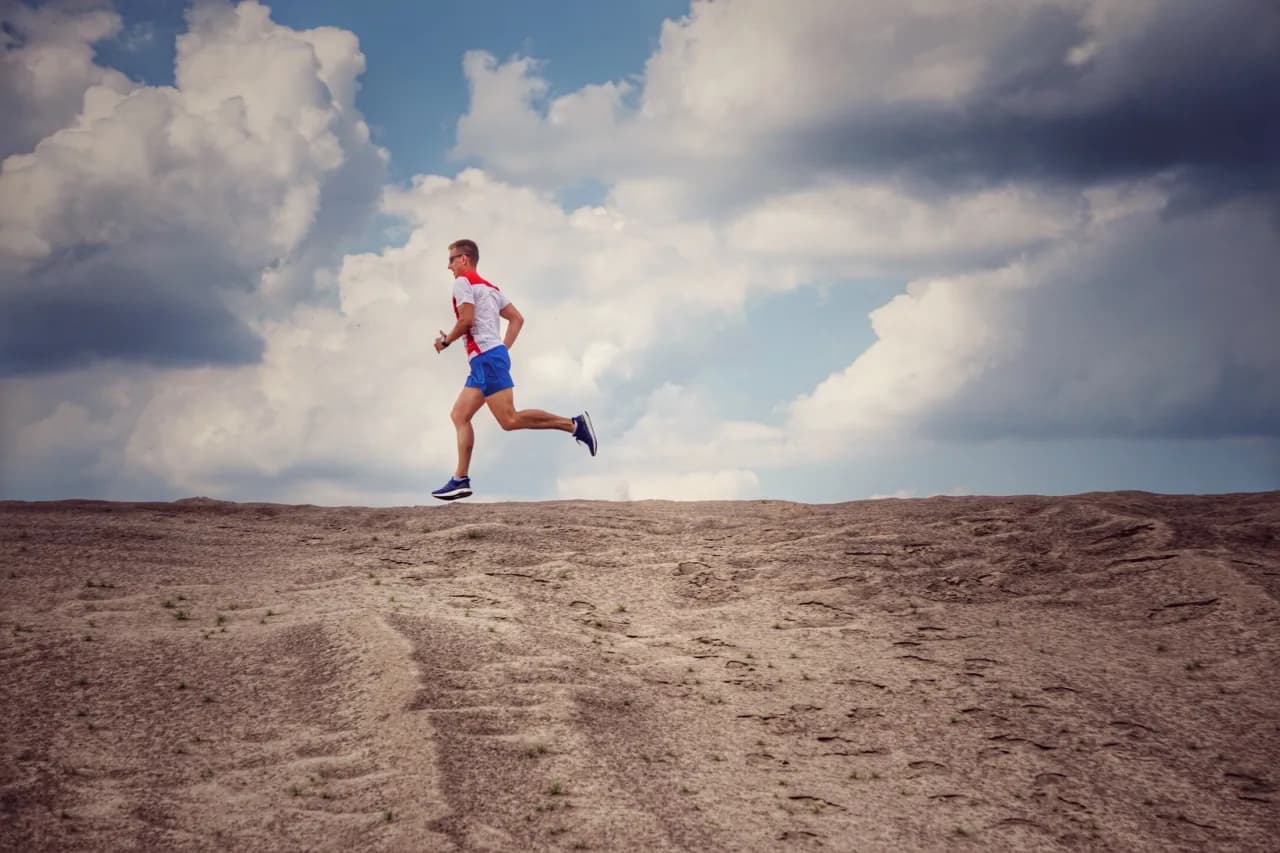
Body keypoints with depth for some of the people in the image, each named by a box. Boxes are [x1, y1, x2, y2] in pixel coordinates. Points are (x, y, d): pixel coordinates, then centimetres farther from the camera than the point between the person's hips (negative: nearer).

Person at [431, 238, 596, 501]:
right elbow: (517, 318, 19)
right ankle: (461, 479, 3)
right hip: (484, 361, 10)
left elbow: (467, 320, -16)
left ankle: (573, 424, -19)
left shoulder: (463, 282, -3)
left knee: (509, 419, -16)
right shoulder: (490, 287, 24)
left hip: (486, 358, -10)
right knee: (459, 415, 8)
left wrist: (445, 341, -1)